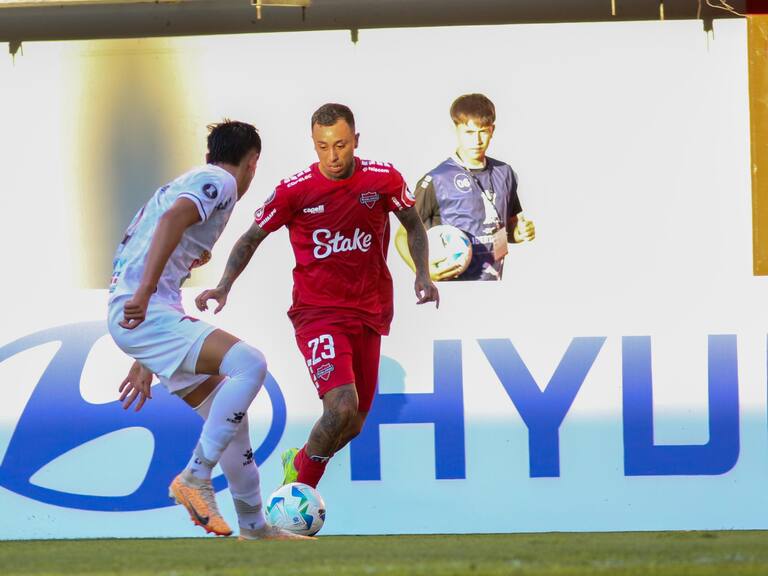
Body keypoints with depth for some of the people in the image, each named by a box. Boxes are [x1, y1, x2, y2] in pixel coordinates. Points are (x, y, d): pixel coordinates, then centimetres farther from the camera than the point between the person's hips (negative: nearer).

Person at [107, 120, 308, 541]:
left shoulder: (188, 182, 29)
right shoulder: (219, 182, -1)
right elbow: (173, 219, -23)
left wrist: (144, 364, 36)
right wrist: (145, 290, -32)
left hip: (137, 311, 10)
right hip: (144, 313, -10)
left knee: (228, 411, 13)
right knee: (249, 364, -23)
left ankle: (253, 526, 19)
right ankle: (195, 477, -21)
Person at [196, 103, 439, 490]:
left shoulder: (384, 180, -4)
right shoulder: (295, 190, -10)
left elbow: (414, 226, 13)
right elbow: (252, 238, 2)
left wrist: (422, 274, -2)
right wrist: (224, 285, -11)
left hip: (369, 313, 4)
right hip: (317, 312, -4)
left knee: (353, 425, 9)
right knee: (342, 408, -25)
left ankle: (299, 464, 40)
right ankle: (302, 483, 0)